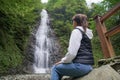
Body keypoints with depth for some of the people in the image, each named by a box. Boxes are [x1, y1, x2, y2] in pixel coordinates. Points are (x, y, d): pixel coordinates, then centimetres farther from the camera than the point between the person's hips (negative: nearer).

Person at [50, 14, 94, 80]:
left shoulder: (76, 31, -6)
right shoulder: (86, 33, 21)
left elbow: (72, 52, -17)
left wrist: (62, 61, 0)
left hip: (81, 65, -9)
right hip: (88, 66, 9)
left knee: (55, 68, 7)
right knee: (59, 69, 24)